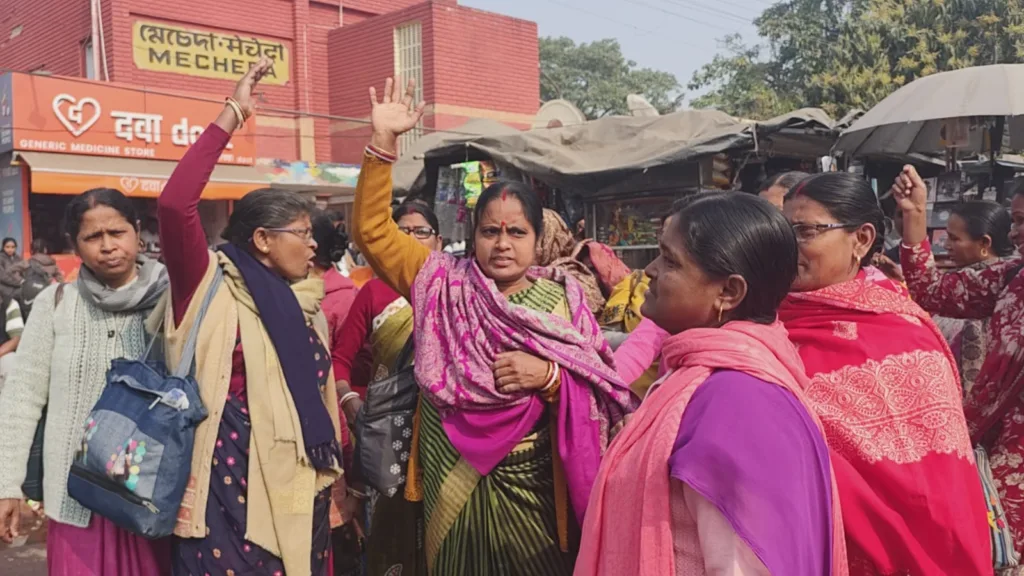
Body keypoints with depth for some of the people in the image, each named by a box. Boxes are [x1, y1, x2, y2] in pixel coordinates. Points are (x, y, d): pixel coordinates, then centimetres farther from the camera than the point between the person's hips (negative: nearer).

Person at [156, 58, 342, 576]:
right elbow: (174, 204, -23)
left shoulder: (302, 303, 11)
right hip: (231, 486, -6)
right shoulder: (211, 290, -7)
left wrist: (337, 474, 15)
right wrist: (233, 115, -19)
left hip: (300, 491, 6)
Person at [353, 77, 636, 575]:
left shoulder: (564, 300, -2)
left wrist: (549, 376, -21)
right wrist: (384, 140, -13)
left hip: (527, 485, -1)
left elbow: (598, 394, -2)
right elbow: (371, 229, -5)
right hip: (452, 480, 1)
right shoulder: (441, 282, 1)